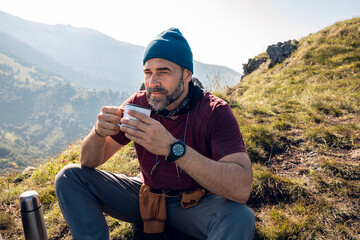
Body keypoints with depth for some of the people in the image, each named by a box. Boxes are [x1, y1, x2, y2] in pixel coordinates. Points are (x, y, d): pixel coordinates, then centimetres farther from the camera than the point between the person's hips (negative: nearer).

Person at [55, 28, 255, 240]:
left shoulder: (215, 112, -21)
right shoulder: (139, 103, -10)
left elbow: (242, 188, -35)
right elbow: (89, 162, -4)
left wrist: (172, 147, -44)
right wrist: (99, 132, -29)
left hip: (195, 204, -3)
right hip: (147, 196, 3)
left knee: (239, 218, -36)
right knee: (70, 177, -9)